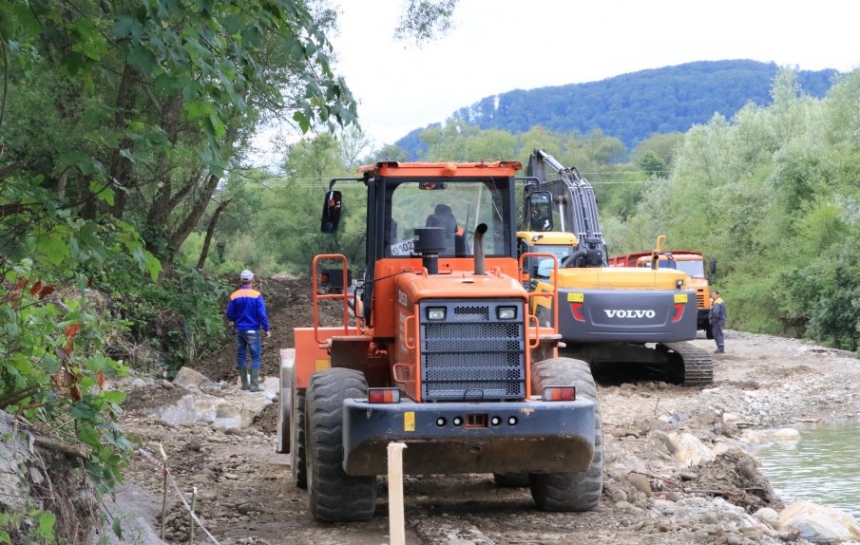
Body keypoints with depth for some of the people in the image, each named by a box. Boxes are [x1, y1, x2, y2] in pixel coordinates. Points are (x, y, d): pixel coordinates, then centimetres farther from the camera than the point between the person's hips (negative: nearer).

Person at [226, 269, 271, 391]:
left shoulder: (234, 296, 0)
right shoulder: (256, 295, -10)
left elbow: (229, 315, 4)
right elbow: (262, 314, -12)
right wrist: (266, 329, -2)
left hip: (239, 330, 4)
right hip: (252, 331, -4)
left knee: (241, 357, 12)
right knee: (256, 357, 1)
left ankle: (244, 384, 14)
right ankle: (254, 385, -6)